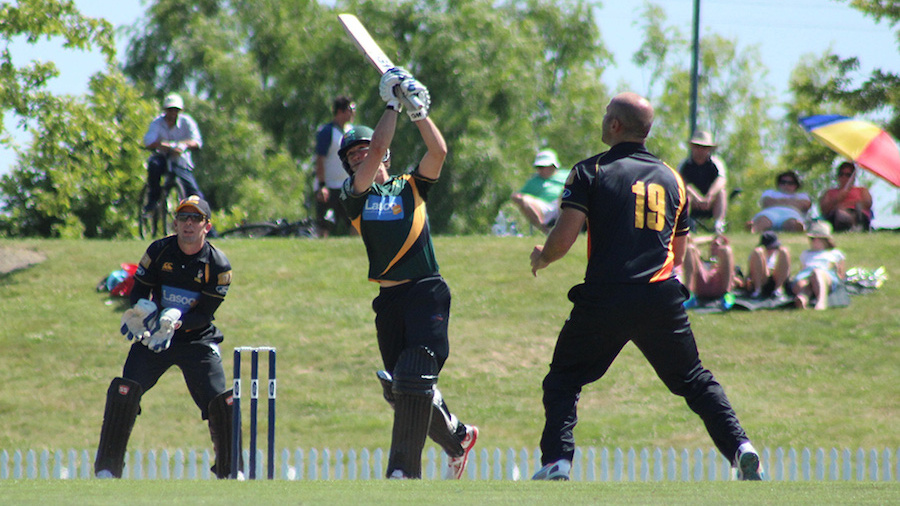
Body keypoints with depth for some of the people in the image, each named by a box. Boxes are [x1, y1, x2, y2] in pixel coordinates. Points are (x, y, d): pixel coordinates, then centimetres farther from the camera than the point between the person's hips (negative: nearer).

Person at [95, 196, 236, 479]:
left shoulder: (217, 264, -9)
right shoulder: (159, 251, -5)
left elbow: (206, 313, -12)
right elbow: (139, 290, 0)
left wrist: (176, 323, -29)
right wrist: (142, 312, -22)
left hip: (197, 339, -1)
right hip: (153, 338, 1)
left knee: (221, 402, -12)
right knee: (123, 392, -16)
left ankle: (231, 471, 6)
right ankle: (106, 469, -7)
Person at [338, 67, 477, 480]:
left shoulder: (411, 186, 10)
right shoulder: (354, 195, 9)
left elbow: (438, 152, -5)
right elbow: (378, 149, -4)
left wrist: (417, 111, -9)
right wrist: (393, 106, 1)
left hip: (426, 292, -4)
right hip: (389, 301, 4)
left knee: (413, 379, -17)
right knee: (399, 388, 8)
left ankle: (404, 470, -18)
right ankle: (456, 437, 32)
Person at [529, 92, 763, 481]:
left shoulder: (590, 171, 0)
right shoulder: (671, 178, 15)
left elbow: (563, 239, -8)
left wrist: (541, 258, 13)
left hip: (604, 298, -3)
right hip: (662, 299, 3)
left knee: (563, 381, 10)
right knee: (694, 380, 14)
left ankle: (557, 461, -7)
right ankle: (739, 446, -4)